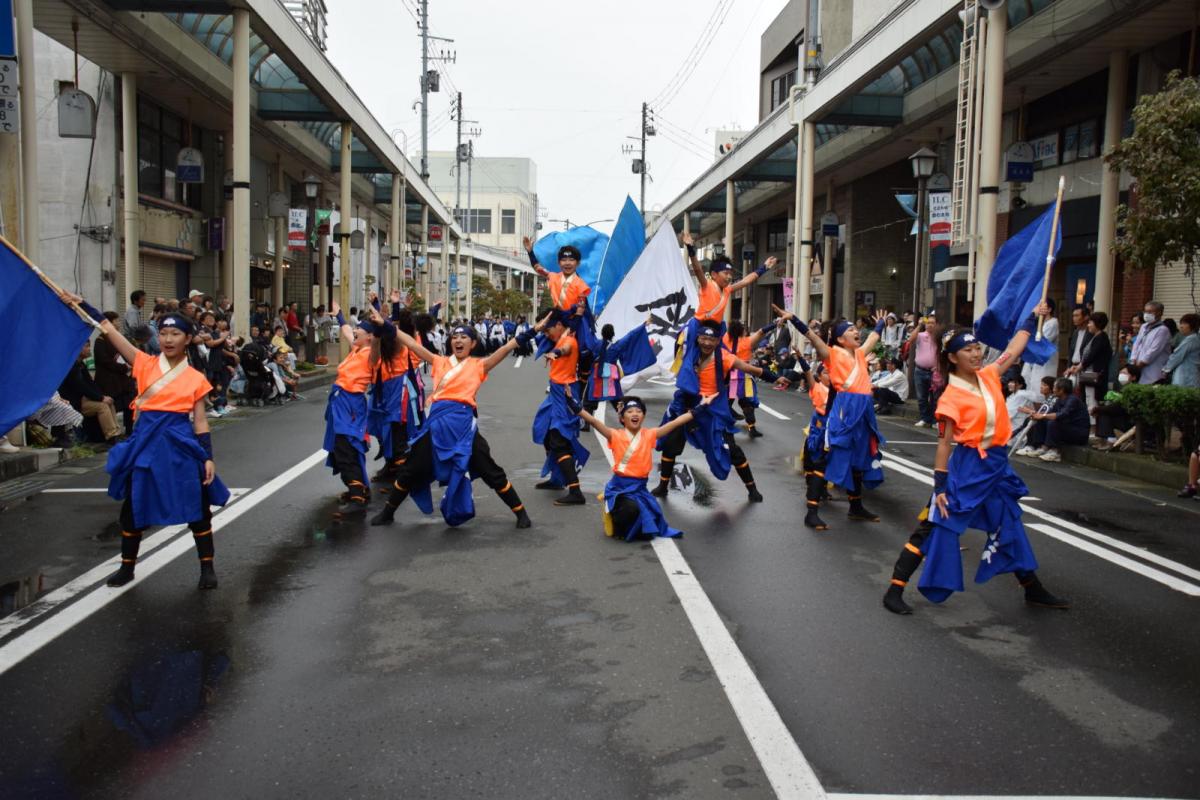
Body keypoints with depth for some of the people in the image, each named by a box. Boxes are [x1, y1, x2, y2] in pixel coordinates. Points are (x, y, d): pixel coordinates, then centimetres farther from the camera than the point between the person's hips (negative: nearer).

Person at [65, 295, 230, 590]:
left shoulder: (195, 378, 2)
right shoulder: (145, 365, 3)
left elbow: (200, 421, 2)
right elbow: (109, 330, -3)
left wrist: (208, 457, -4)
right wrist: (82, 304, -10)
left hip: (180, 444, -1)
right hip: (146, 441, 1)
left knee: (197, 507, 3)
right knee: (133, 506, 11)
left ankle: (207, 567, 17)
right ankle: (127, 567, 30)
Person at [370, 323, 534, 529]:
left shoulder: (478, 365, 9)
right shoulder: (440, 362, 16)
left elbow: (506, 348, -1)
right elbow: (411, 344, 14)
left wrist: (530, 333, -9)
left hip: (463, 422, -3)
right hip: (437, 421, 3)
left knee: (491, 472, 0)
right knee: (410, 469, 12)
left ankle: (520, 512, 13)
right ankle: (387, 512, 30)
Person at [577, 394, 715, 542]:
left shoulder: (649, 435, 3)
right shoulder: (616, 435, -6)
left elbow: (676, 422, 0)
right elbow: (593, 421, -19)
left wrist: (700, 406, -5)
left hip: (639, 487, 4)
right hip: (619, 486, -4)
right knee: (631, 508, -32)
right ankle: (617, 528, 2)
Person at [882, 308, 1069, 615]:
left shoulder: (989, 376, 4)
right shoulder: (952, 397, -15)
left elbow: (1013, 350, 22)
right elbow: (944, 443, -14)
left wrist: (1033, 318, 26)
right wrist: (940, 486, -16)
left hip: (997, 465, 8)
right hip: (966, 468, -7)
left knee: (1010, 527, 20)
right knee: (934, 527, -7)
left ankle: (1034, 590, 37)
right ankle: (894, 590, -2)